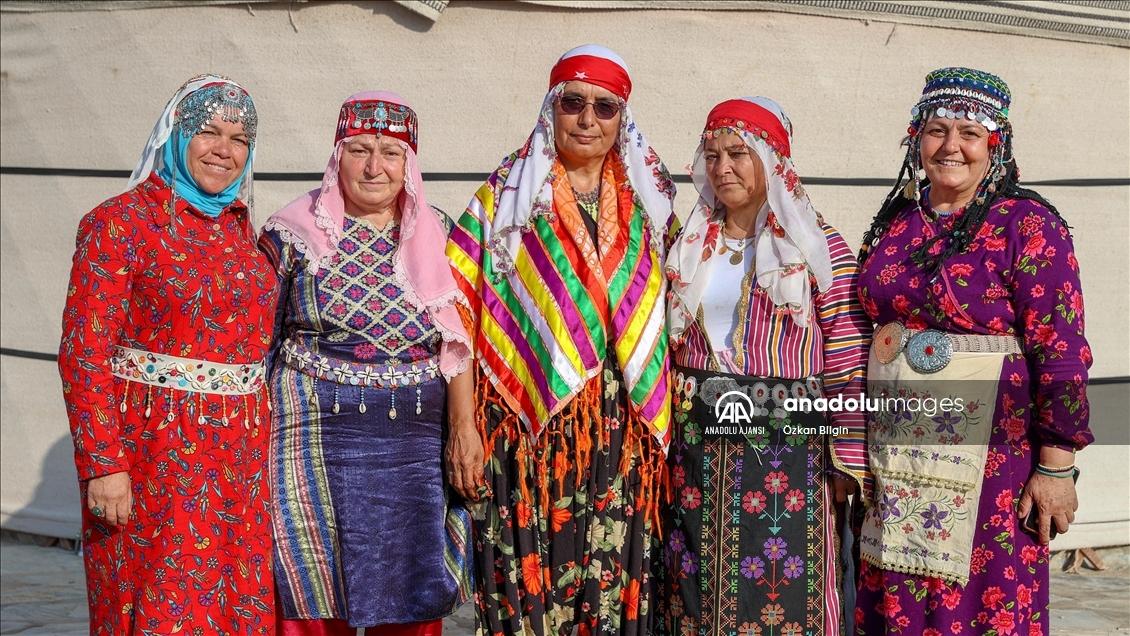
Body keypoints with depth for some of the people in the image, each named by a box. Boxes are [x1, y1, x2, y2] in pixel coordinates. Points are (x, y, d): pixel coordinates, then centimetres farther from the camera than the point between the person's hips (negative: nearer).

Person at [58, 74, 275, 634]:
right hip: (154, 450, -6)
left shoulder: (238, 227, 12)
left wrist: (257, 440, 12)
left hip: (239, 453, 6)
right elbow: (84, 351, -11)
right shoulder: (120, 222, -7)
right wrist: (103, 463, -17)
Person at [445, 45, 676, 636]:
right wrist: (465, 426, -9)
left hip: (623, 431, 2)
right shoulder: (508, 193, 3)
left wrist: (663, 423, 8)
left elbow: (665, 316, 15)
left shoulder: (648, 201, 12)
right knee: (530, 581, -2)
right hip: (530, 425, -2)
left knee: (614, 585, 2)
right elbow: (465, 316, -2)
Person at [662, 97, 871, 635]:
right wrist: (662, 439, 9)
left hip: (786, 450, -4)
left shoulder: (819, 247, -4)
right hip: (697, 448, 4)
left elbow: (848, 367, -6)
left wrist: (847, 464, -9)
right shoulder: (690, 248, 11)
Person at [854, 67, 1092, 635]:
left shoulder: (1027, 224, -9)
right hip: (894, 451, 6)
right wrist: (858, 448, 16)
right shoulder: (895, 221, 9)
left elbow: (1060, 350, -12)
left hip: (988, 452, -5)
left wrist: (1055, 465, -15)